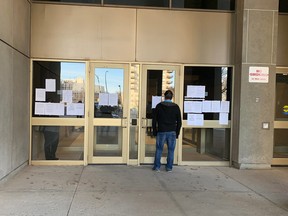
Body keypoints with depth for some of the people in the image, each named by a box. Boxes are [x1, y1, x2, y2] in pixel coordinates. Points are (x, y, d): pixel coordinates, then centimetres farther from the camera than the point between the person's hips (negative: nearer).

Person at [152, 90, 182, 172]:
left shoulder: (159, 106, 1)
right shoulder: (176, 107, 3)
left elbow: (154, 120, 2)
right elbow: (179, 122, 4)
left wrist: (155, 131, 9)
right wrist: (177, 133, 11)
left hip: (161, 131, 0)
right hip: (172, 132, 1)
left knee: (159, 149, 7)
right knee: (171, 150, 7)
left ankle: (157, 167, 9)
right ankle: (169, 167, 10)